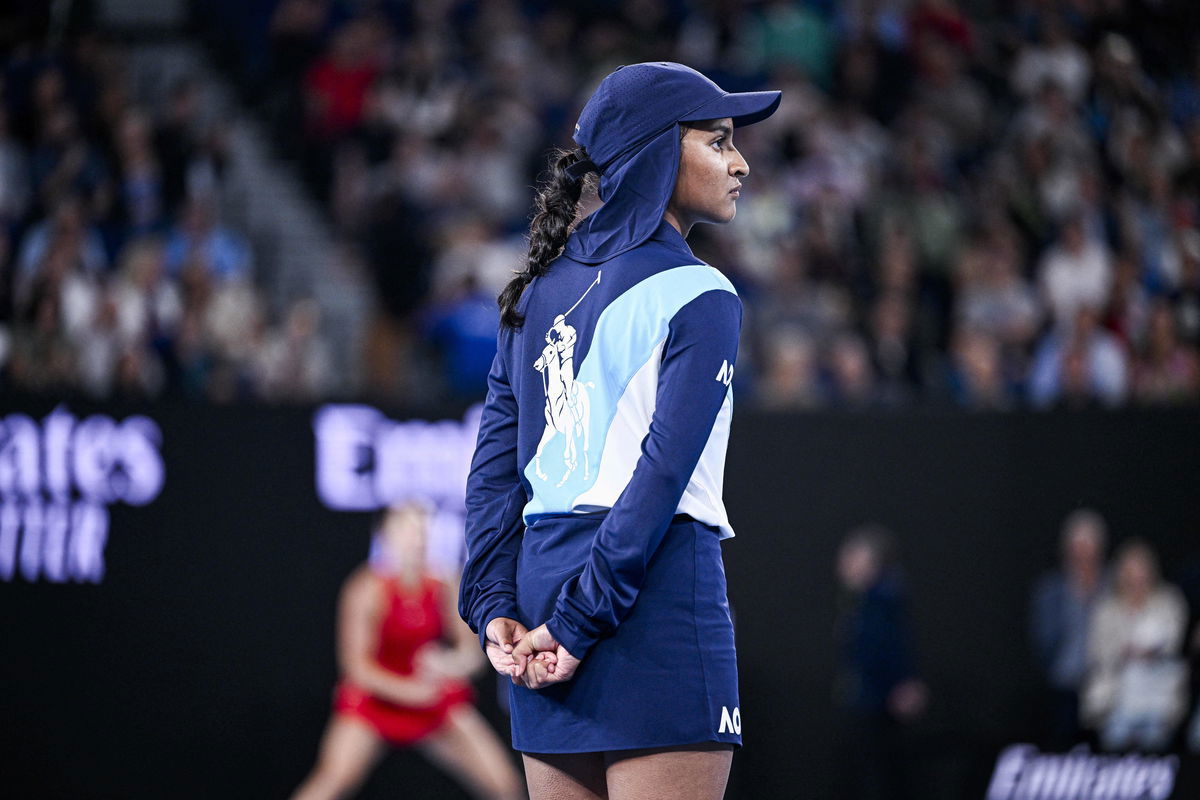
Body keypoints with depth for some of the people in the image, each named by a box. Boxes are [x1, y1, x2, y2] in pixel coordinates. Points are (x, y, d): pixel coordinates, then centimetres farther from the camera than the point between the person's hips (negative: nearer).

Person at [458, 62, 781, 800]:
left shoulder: (539, 293, 14)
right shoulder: (695, 297, -7)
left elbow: (495, 466, 10)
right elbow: (660, 476, -15)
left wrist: (495, 607, 5)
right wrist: (581, 624, -14)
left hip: (544, 577, 7)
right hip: (659, 601, -7)